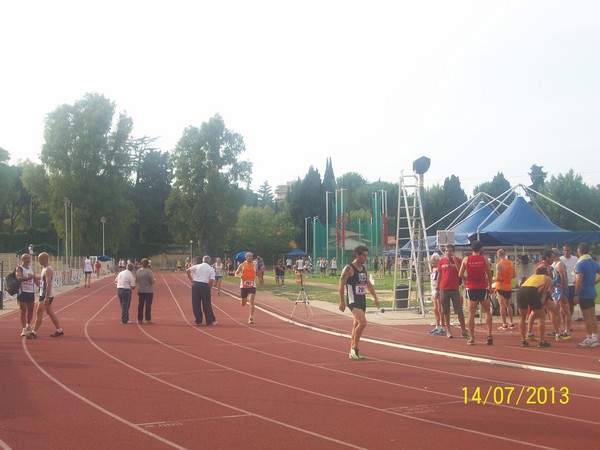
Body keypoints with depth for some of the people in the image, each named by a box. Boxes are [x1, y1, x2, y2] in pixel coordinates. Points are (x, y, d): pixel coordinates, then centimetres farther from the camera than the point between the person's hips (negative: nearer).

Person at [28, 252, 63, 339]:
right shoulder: (44, 269, 14)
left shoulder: (47, 270, -18)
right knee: (51, 313, 13)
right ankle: (59, 330, 17)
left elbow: (48, 284, -24)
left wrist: (46, 298, -27)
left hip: (46, 296, -10)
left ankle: (34, 333, -3)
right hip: (45, 295, 10)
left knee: (39, 313, -6)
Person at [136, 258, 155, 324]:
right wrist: (154, 281, 8)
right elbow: (152, 281, -14)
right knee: (148, 305, 2)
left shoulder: (137, 271, -1)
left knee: (140, 305, 10)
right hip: (149, 291, -4)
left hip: (140, 291, 4)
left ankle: (140, 319, 13)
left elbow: (136, 281, 7)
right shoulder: (149, 272, -16)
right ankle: (148, 319, 3)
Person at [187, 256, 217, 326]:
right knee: (207, 304, 7)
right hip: (204, 285, -1)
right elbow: (211, 281, -5)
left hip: (195, 285, 2)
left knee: (196, 304, 9)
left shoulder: (197, 266, 9)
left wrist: (191, 279, 6)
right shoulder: (211, 269, 5)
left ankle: (198, 321, 12)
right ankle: (209, 321, 10)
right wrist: (209, 289, 7)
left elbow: (187, 271, -3)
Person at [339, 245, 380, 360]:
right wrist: (342, 302, -14)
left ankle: (352, 352, 18)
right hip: (353, 300, -8)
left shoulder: (364, 269, 13)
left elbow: (369, 284, 19)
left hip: (362, 300, 8)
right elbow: (341, 285, -12)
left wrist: (375, 298, 12)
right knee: (362, 323, -22)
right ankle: (354, 348, -10)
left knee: (357, 325, 11)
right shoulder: (349, 268, -11)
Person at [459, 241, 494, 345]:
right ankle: (489, 334, -2)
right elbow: (489, 274, 0)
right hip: (483, 288, 0)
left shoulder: (466, 259, 0)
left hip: (471, 288, 1)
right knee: (487, 312, 12)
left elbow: (460, 275, -4)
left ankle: (471, 338, 4)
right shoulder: (484, 259, -1)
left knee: (471, 314, 5)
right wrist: (490, 286, 13)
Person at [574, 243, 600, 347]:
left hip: (584, 294, -7)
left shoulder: (580, 264, -16)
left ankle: (589, 339, 3)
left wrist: (576, 295, -18)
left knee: (587, 318, -1)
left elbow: (579, 281, -21)